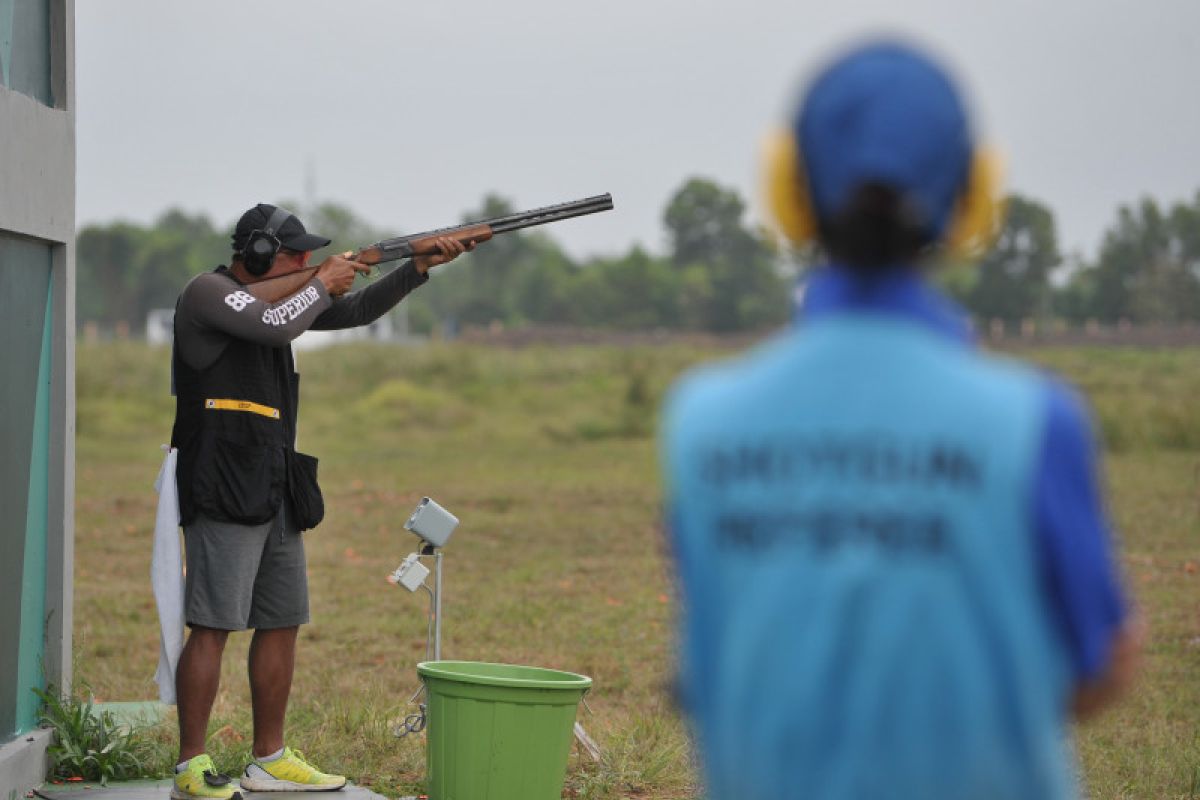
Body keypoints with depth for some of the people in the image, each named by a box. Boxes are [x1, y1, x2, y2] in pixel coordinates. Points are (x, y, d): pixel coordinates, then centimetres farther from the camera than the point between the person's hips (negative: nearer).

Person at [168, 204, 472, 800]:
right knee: (212, 627, -10)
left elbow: (353, 312, 23)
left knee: (282, 622, 10)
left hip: (274, 493, 9)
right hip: (223, 491, -9)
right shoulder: (209, 293, -7)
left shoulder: (276, 296, 18)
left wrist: (420, 267, 13)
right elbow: (279, 326, -22)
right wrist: (321, 285, -4)